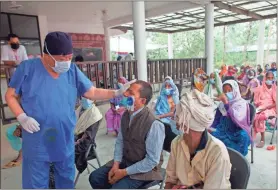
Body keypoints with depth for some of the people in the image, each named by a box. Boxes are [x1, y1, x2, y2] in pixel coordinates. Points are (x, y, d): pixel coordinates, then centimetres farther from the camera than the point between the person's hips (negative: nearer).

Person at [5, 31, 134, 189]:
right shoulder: (28, 68, -9)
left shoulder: (73, 70, -2)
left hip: (65, 142, 3)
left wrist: (117, 93, -17)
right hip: (36, 143, -2)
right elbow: (10, 95, 0)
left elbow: (93, 93, -4)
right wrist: (22, 117, -16)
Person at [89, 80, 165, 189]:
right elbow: (120, 141, 6)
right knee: (95, 178, 1)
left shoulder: (154, 124, -27)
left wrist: (124, 172, -17)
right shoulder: (126, 115, -5)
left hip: (145, 169, -6)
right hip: (124, 161, 6)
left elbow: (152, 160, -22)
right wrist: (116, 164, -9)